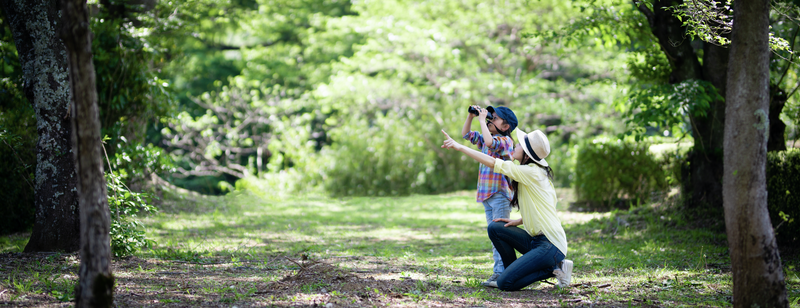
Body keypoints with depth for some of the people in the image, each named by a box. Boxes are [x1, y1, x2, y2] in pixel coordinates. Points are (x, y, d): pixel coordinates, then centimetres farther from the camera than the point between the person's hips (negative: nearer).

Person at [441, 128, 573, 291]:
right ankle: (512, 273, 13)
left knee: (505, 283, -16)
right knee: (495, 228, 7)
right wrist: (518, 221, 8)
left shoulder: (532, 173, -15)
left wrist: (460, 147, -9)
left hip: (551, 246, -9)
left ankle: (553, 268, -4)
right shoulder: (537, 173, 13)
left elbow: (492, 163, -14)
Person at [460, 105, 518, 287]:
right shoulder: (485, 139, 16)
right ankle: (498, 271, 12)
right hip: (486, 195, 9)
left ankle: (502, 273, -12)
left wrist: (482, 120, -20)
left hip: (500, 195, -9)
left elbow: (490, 142, -30)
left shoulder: (505, 140, -11)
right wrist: (471, 116, 9)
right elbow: (466, 134, 23)